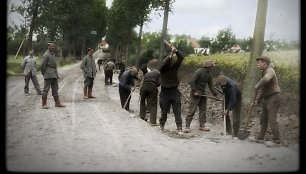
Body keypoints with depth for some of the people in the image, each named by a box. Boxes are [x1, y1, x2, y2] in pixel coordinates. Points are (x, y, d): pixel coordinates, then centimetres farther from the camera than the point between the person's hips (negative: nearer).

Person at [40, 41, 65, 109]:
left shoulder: (53, 54, 15)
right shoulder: (46, 55, -12)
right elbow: (42, 65, -15)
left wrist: (56, 74, 16)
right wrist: (44, 74, -7)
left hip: (54, 75, 9)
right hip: (48, 75, -9)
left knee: (55, 89, 11)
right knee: (46, 89, -4)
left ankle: (57, 103, 16)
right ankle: (44, 104, 0)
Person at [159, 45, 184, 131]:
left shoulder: (175, 66, 2)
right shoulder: (163, 69, -6)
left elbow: (181, 57, -6)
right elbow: (164, 63, -29)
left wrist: (176, 51, -20)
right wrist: (171, 54, -32)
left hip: (174, 91, 2)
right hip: (165, 92, -2)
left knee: (177, 110, -2)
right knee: (164, 110, 8)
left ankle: (179, 126, -1)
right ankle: (161, 124, 27)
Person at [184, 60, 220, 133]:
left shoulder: (209, 74, 7)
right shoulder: (199, 72, -16)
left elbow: (211, 85, 13)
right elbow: (191, 81, -21)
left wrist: (215, 94, 6)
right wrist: (194, 91, -21)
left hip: (203, 94, 8)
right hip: (196, 94, -8)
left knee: (203, 110, 9)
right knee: (192, 110, -9)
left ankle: (202, 125, 16)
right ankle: (187, 126, -6)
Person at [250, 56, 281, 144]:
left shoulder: (270, 71, -13)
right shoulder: (264, 72, 17)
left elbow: (266, 79, -39)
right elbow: (262, 89, 18)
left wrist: (257, 86, -24)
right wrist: (256, 101, 10)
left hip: (273, 97, -10)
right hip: (267, 99, 10)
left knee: (272, 119, -10)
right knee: (263, 118, 15)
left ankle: (276, 139, -3)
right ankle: (260, 137, 25)